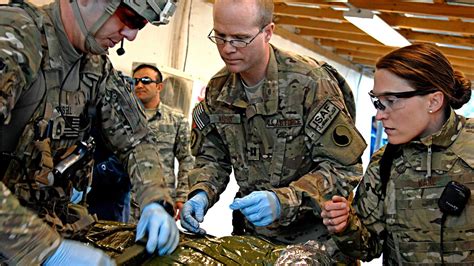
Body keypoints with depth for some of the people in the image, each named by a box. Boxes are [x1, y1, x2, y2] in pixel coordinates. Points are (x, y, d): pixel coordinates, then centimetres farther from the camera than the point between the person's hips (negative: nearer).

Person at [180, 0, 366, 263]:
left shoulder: (311, 83, -20)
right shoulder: (217, 89, -2)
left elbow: (342, 169, -21)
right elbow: (210, 158, 5)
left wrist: (282, 201, -33)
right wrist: (201, 195, -16)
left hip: (316, 234, -4)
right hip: (252, 232, 5)